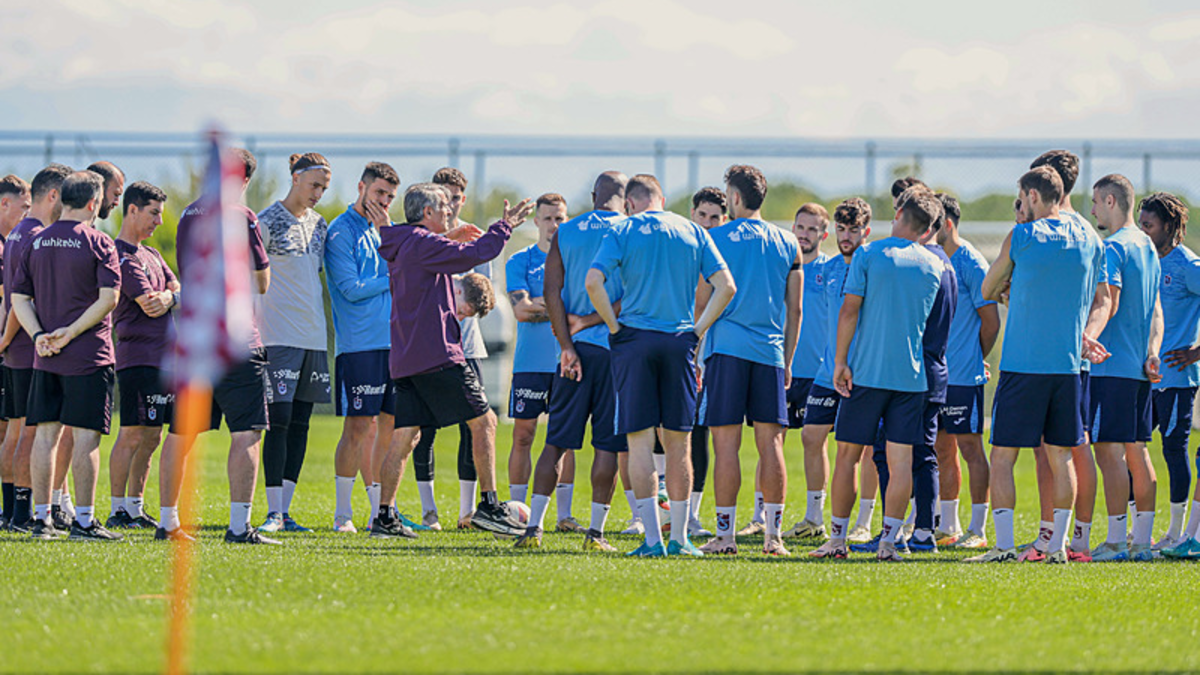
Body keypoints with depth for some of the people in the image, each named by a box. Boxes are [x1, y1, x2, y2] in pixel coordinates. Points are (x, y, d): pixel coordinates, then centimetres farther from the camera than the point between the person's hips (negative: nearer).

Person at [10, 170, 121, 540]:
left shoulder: (36, 242, 9)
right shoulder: (98, 242, -6)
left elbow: (19, 298, 6)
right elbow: (109, 298, -15)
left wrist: (39, 336, -3)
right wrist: (71, 333, -12)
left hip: (45, 357, 5)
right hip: (89, 357, -5)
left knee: (46, 434, 8)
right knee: (85, 437, -3)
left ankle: (41, 518, 9)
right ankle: (83, 520, -3)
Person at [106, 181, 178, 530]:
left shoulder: (151, 254, 20)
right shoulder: (121, 256, -9)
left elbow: (179, 289, 13)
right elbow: (148, 304, -16)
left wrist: (168, 298, -11)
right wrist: (175, 298, 4)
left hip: (163, 357, 9)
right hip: (138, 355, -9)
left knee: (151, 438, 11)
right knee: (132, 436, -9)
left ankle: (135, 508, 17)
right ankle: (117, 511, -6)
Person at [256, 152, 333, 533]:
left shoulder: (318, 224, 14)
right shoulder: (267, 222, -6)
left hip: (314, 338, 7)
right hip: (280, 337, -7)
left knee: (300, 425, 6)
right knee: (279, 422, -10)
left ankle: (286, 512, 9)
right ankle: (274, 513, -8)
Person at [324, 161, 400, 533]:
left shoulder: (385, 230, 16)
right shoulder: (341, 231, -5)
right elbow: (351, 288, -12)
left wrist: (387, 231, -3)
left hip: (393, 340, 6)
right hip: (359, 344, -6)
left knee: (389, 425, 5)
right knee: (358, 427, -6)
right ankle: (343, 513, 1)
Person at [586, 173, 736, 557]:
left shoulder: (623, 231, 1)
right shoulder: (692, 231, 9)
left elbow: (593, 281, -12)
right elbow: (726, 287, 2)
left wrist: (614, 325, -2)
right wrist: (697, 330, 7)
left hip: (634, 339, -2)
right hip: (679, 343, 2)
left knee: (640, 442, -1)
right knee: (677, 443, 8)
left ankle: (652, 540, -6)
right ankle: (679, 538, 10)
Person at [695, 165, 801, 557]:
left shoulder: (715, 240, 0)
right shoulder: (788, 244, 10)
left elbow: (702, 303, -1)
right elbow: (794, 310, 11)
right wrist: (787, 361, 19)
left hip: (726, 348, -3)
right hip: (771, 352, 3)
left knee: (726, 443, -2)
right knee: (770, 443, 3)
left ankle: (725, 534, -4)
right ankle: (773, 535, 0)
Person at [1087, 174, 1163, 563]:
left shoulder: (1114, 249, -11)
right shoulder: (1148, 247, 18)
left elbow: (1109, 303, -21)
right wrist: (1152, 352, 11)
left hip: (1112, 366, -9)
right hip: (1140, 368, 9)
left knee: (1109, 450, -8)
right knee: (1136, 451, 10)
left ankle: (1116, 541, -11)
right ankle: (1142, 540, 11)